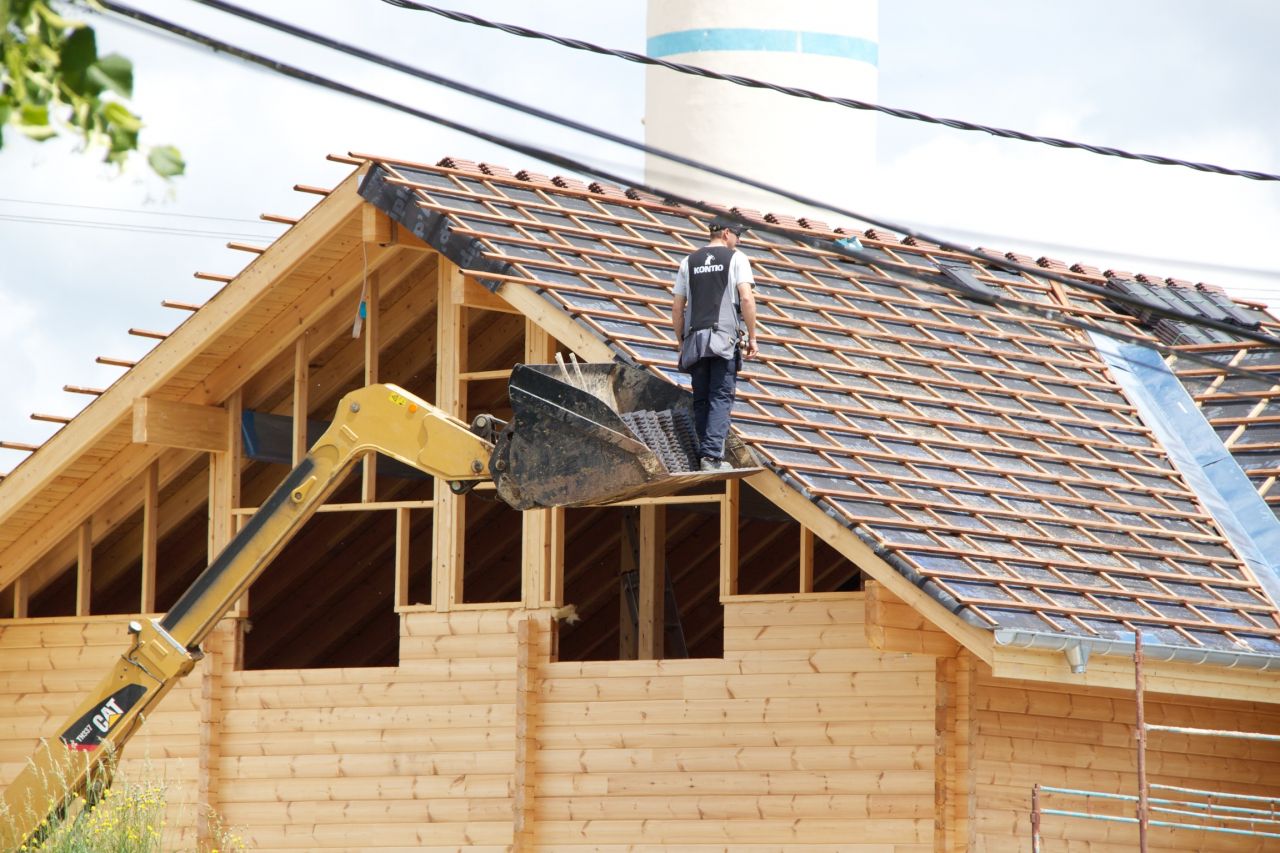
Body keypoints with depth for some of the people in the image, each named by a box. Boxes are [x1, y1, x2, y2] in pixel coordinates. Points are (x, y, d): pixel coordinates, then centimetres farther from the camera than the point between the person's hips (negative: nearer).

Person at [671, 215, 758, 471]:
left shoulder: (689, 262, 16)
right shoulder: (736, 258, 4)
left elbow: (677, 308, 14)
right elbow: (747, 299, -7)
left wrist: (681, 343, 21)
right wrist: (752, 337, -2)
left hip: (695, 338, 4)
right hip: (725, 338, -4)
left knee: (701, 400, 9)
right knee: (721, 398, -6)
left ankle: (703, 456, 9)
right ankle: (712, 455, -16)